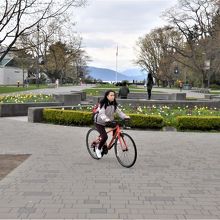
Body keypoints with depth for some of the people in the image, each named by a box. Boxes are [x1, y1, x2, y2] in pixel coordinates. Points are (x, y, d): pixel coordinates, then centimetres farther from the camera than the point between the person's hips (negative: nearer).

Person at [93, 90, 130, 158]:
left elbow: (119, 111, -10)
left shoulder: (114, 104, -2)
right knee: (105, 136, -19)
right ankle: (98, 149, 5)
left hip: (109, 121, 7)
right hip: (99, 122, -7)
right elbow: (102, 114, -35)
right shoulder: (103, 104, -22)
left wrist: (125, 116, -28)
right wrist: (107, 120, -52)